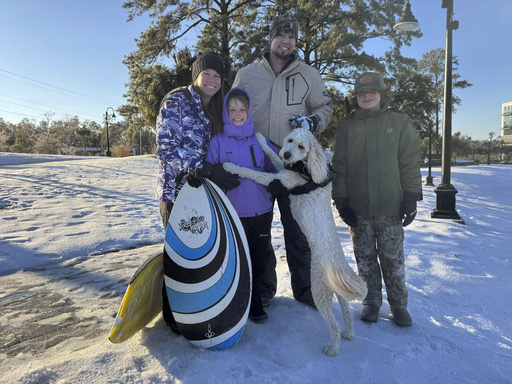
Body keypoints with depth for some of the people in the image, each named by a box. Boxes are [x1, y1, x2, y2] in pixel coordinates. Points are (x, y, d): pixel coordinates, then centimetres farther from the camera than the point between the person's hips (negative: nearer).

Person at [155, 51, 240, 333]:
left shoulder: (216, 108, 13)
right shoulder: (176, 101, -8)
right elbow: (166, 148, -17)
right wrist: (206, 169, -25)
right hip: (177, 190, -6)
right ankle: (172, 314, 22)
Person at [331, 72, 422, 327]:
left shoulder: (399, 122, 4)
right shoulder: (347, 127, 8)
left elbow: (410, 163, 2)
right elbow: (339, 166, 5)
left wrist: (411, 197, -5)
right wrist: (341, 200, -1)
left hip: (390, 207, -1)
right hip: (357, 209, 2)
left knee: (393, 257, 7)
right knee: (365, 257, 10)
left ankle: (398, 303, 25)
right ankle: (372, 300, 27)